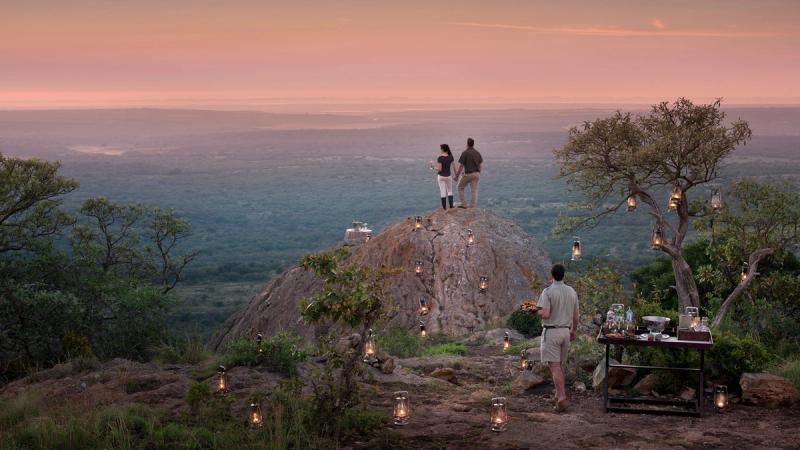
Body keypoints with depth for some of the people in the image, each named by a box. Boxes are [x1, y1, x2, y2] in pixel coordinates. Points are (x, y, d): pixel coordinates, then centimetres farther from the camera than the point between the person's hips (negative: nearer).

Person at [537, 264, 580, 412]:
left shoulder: (548, 292, -13)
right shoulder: (572, 292, 5)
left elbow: (545, 314, -22)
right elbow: (576, 315, 10)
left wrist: (539, 312, 1)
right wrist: (574, 330, 24)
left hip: (551, 332, -6)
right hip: (565, 331, 6)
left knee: (555, 366, -7)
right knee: (559, 365, 18)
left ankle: (562, 398, -16)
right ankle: (559, 394, 21)